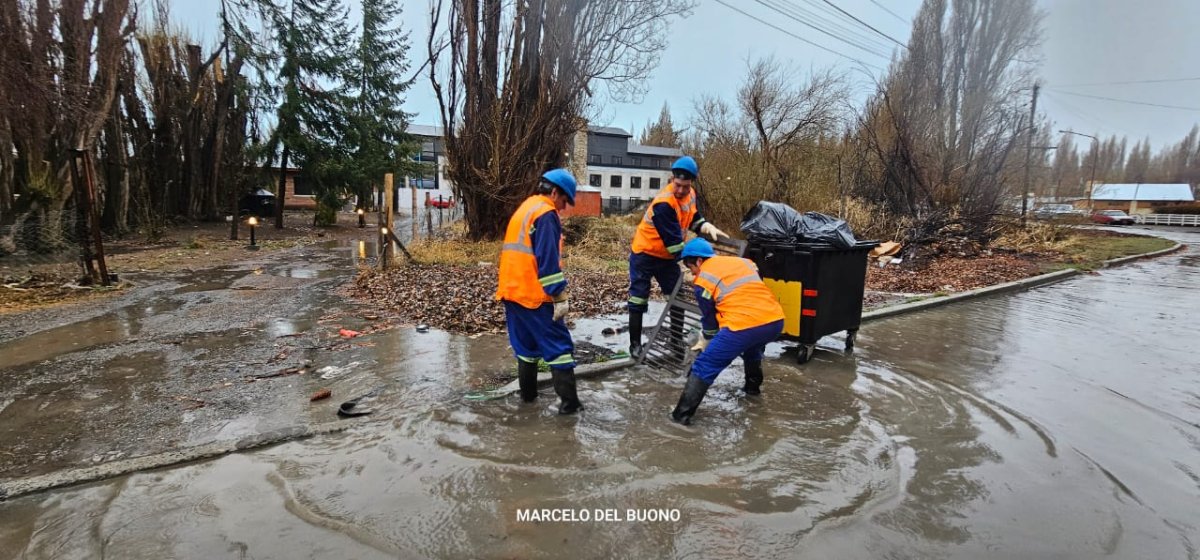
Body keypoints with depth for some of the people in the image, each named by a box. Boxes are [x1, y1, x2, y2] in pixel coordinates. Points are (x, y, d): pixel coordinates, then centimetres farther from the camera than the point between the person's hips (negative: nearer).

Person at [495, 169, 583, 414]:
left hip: (512, 290, 9)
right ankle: (568, 402, -2)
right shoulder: (546, 214, -11)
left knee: (526, 345, 18)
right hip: (534, 293, -9)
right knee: (559, 345, -3)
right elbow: (548, 260, -19)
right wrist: (559, 297, -17)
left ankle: (528, 393, 25)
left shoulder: (523, 209, 18)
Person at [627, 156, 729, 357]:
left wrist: (709, 228, -11)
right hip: (645, 256, -7)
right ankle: (635, 344, 12)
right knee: (638, 300, -1)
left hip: (668, 256, 7)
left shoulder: (689, 195, -6)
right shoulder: (663, 204, -31)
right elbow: (675, 244, -32)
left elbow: (694, 220, 9)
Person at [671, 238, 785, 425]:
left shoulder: (704, 280, 8)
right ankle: (752, 386, 54)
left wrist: (705, 343, 33)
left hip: (744, 326, -7)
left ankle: (682, 414, 2)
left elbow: (708, 319, 15)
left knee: (705, 366, 4)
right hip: (775, 321, 7)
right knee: (752, 348, 40)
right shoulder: (744, 262, 25)